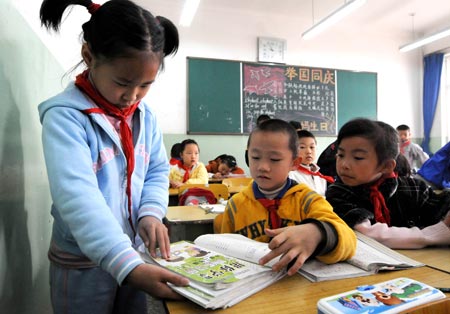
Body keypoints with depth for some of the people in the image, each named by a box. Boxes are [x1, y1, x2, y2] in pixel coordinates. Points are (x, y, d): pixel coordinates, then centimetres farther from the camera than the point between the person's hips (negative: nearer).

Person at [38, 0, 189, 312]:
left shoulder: (146, 117, -1)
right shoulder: (65, 116, -20)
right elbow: (77, 197, -31)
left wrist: (151, 212, -15)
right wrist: (127, 265, -39)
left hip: (133, 254, 5)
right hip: (82, 262, -5)